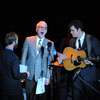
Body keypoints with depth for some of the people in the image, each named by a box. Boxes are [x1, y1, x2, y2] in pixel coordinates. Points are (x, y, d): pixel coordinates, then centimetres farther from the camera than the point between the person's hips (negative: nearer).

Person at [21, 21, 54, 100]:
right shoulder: (28, 40, 6)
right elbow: (24, 57, 8)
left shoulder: (50, 44, 4)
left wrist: (48, 76, -8)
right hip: (30, 75, 1)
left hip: (42, 76, 0)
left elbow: (50, 61, 1)